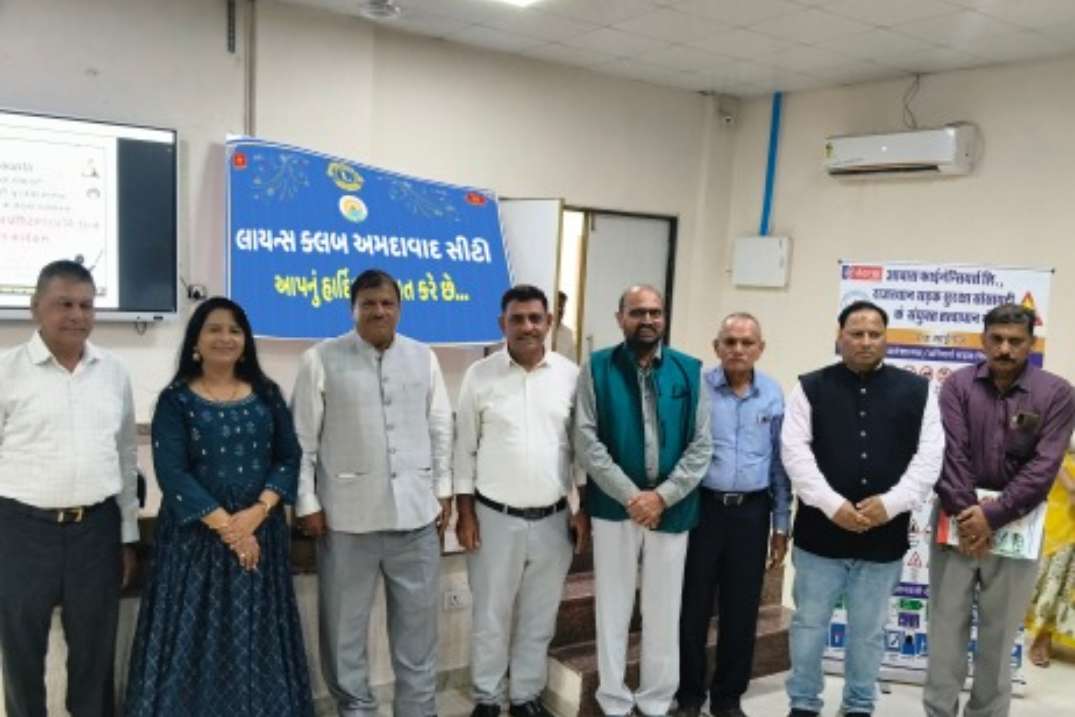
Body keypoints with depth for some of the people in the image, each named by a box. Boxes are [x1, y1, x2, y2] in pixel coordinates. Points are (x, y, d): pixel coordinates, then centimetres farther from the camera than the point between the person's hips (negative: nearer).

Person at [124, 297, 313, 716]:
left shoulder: (267, 395, 7)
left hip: (260, 531, 3)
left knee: (257, 638, 8)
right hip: (196, 533, -2)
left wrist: (257, 512, -13)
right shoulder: (175, 399, -2)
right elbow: (171, 472, -10)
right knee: (196, 636, 1)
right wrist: (224, 524, -17)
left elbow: (289, 458, 2)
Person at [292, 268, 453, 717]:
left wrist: (443, 489, 9)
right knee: (345, 621, 10)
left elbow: (440, 428, 11)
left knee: (418, 618, 13)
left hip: (415, 509, 3)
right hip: (348, 512, -2)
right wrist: (307, 503, -4)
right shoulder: (322, 359, -3)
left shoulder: (423, 358, 7)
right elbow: (303, 438, -2)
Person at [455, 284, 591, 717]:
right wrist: (465, 512, -3)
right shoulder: (480, 375, -4)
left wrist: (585, 509, 3)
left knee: (539, 617, 14)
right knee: (491, 616, 11)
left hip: (553, 519, 2)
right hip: (495, 517, -1)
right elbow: (464, 448, 0)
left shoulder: (571, 375, 0)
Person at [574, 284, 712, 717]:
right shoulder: (597, 368, -2)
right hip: (614, 505, -1)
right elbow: (586, 441, -9)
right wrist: (630, 495, -15)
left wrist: (663, 496, -12)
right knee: (613, 608, 10)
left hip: (671, 508, 2)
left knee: (664, 611, 12)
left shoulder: (689, 371, 2)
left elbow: (701, 445, 0)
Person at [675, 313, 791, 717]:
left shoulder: (774, 396, 4)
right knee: (693, 607, 6)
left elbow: (780, 462, 8)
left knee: (741, 611, 10)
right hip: (701, 507, -2)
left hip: (751, 512, 2)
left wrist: (781, 525, 8)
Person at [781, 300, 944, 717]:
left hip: (884, 537, 1)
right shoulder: (811, 388, 0)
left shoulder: (916, 391, 4)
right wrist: (832, 504, -17)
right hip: (820, 531, -1)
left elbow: (929, 457, -1)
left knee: (869, 631, 14)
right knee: (809, 624, 10)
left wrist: (892, 503, -14)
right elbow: (795, 451, -7)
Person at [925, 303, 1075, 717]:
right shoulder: (958, 385, 1)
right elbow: (950, 452, -8)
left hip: (1015, 528, -1)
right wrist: (965, 513, -17)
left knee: (999, 635, 10)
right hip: (957, 521, 1)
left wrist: (992, 515, -16)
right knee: (946, 628, 7)